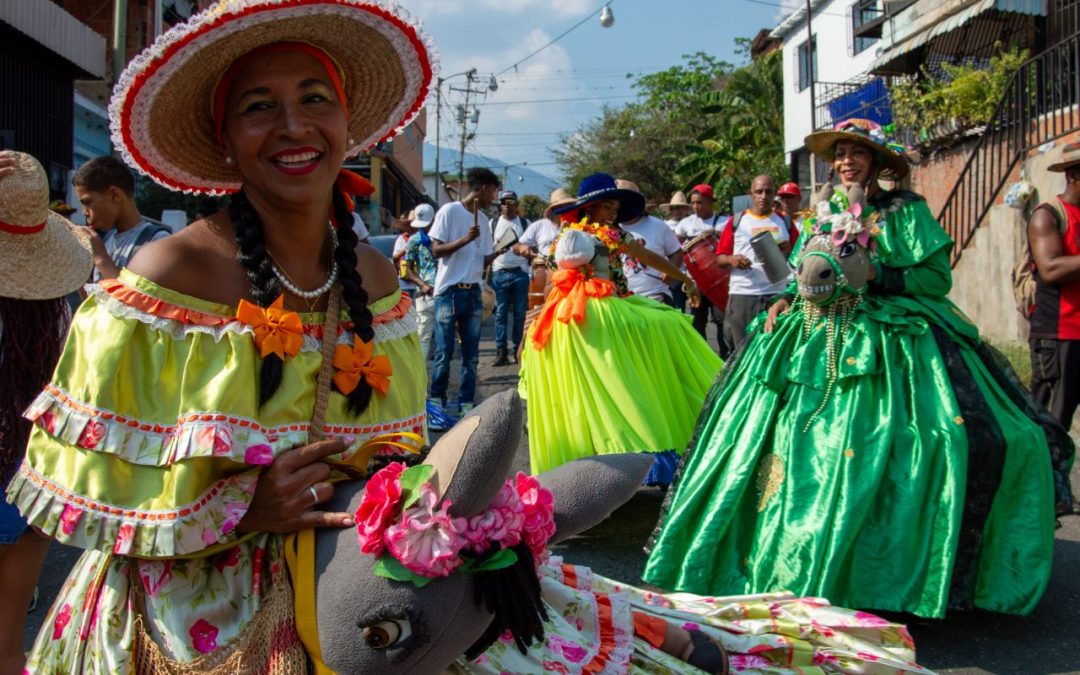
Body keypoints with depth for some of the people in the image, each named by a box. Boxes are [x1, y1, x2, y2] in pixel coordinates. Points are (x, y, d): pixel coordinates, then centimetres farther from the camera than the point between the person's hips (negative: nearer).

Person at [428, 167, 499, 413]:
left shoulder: (483, 220, 14)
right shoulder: (449, 211, -5)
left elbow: (483, 260, 15)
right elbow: (436, 250, -9)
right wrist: (464, 239, -20)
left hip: (473, 293, 6)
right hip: (449, 291, -6)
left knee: (471, 354, 5)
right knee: (444, 352, -3)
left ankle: (466, 402, 10)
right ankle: (437, 399, 8)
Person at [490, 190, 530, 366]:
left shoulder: (525, 223, 8)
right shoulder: (493, 224, 10)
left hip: (520, 272, 0)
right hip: (500, 272, 1)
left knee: (520, 313, 1)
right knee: (501, 313, 0)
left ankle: (519, 349, 8)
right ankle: (501, 351, 3)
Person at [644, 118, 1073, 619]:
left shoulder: (904, 210, 1)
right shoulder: (822, 212, 16)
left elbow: (938, 277, -5)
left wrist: (878, 275, -16)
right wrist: (787, 300, 2)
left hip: (885, 344, -5)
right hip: (817, 340, 5)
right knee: (797, 442, 0)